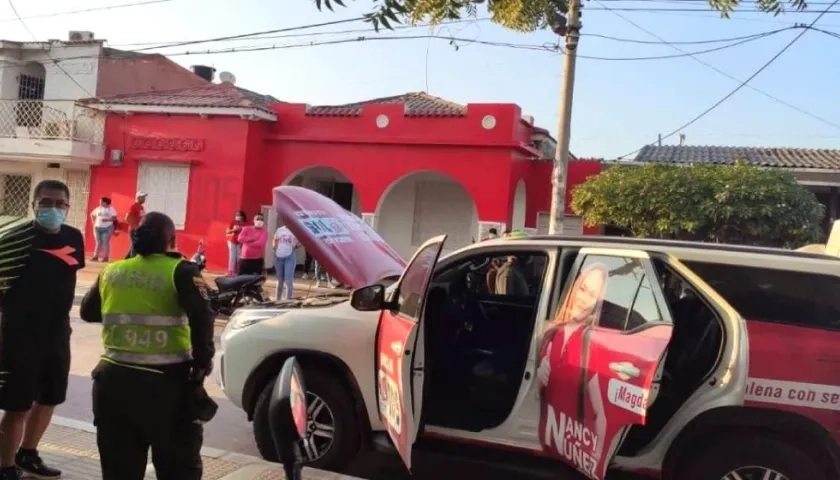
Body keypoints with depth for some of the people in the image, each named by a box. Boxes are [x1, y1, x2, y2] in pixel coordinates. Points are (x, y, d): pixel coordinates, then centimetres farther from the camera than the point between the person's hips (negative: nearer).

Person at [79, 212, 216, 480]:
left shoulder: (111, 271, 8)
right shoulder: (181, 271, -6)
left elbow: (87, 312, 22)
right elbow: (201, 316, -20)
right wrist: (202, 362, -10)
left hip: (114, 379, 5)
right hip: (167, 382, -4)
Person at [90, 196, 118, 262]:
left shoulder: (111, 209, -2)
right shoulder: (98, 209, 11)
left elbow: (114, 218, -8)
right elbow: (92, 215, 22)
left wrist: (107, 220, -22)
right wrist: (94, 223, 10)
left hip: (107, 228, -4)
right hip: (97, 227, 4)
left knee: (105, 243, -5)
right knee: (98, 242, 6)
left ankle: (106, 257, -2)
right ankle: (95, 257, 8)